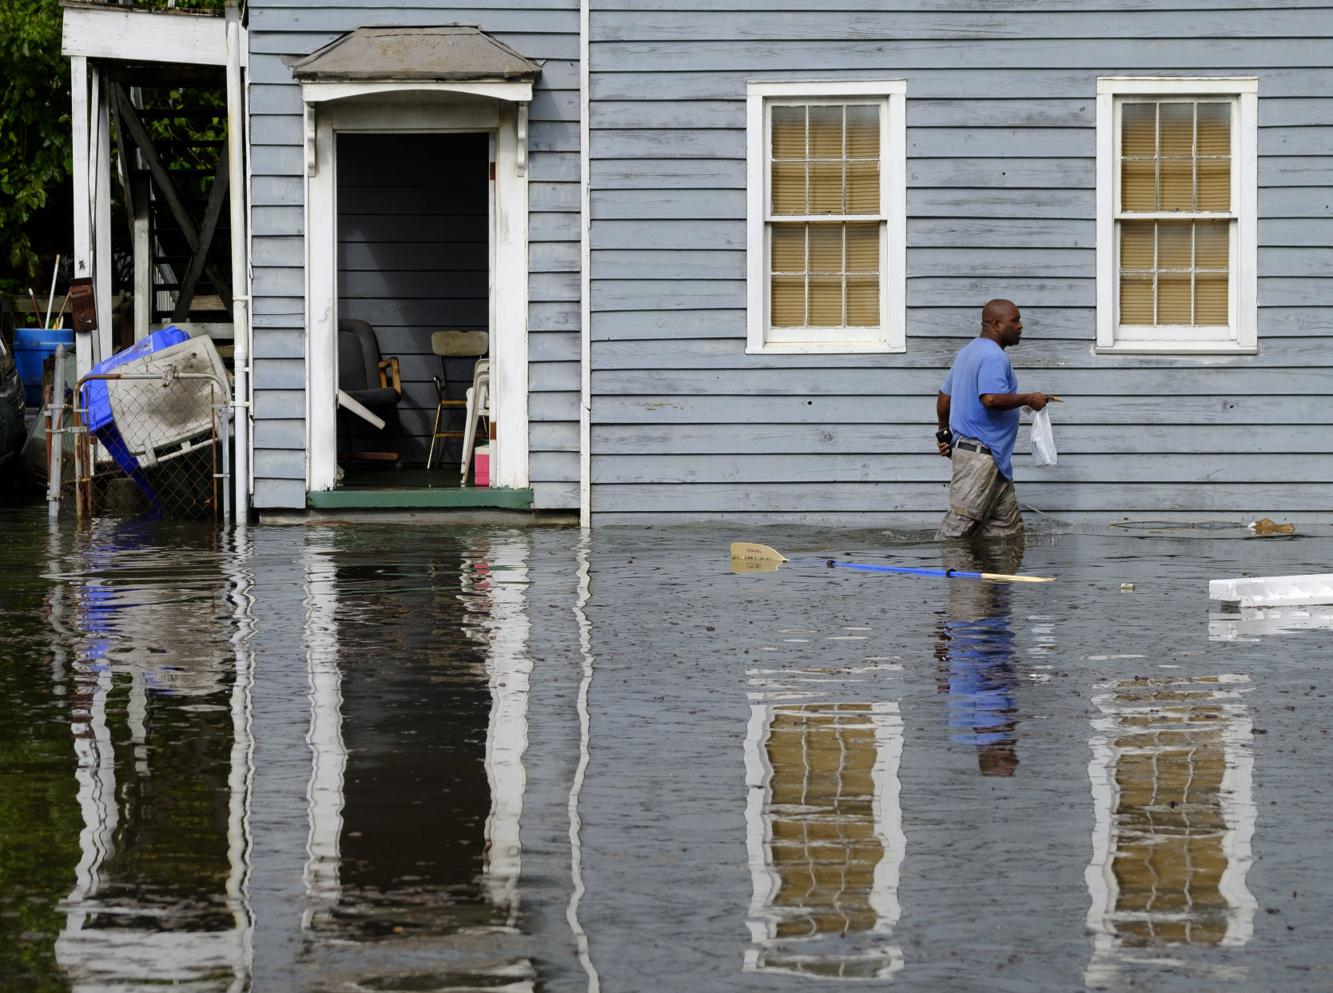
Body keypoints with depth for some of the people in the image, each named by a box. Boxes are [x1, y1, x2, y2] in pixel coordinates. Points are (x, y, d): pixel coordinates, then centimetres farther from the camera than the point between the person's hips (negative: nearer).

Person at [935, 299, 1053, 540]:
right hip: (981, 454, -11)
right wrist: (1029, 400, -15)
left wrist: (945, 434, 34)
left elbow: (944, 398, 24)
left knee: (1007, 528, 9)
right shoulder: (994, 357, -14)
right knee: (961, 525, -11)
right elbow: (991, 399, -28)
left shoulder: (967, 351, 19)